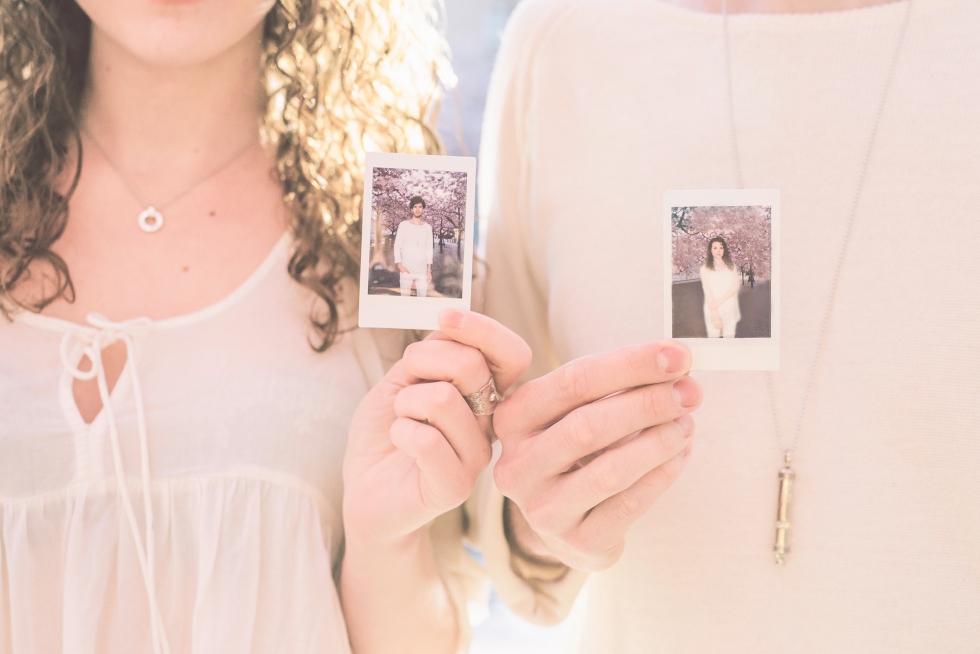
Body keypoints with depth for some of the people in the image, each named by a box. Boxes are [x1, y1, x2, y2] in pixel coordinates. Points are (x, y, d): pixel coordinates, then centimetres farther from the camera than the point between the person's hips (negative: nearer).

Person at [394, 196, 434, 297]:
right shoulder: (403, 225, 3)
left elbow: (429, 250, 10)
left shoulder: (428, 227, 10)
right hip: (406, 270, -2)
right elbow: (397, 246, 3)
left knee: (422, 297, -4)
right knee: (405, 297, -5)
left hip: (422, 271, 2)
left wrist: (429, 271, 5)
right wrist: (399, 265, -9)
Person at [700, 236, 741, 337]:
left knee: (729, 336, 2)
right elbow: (708, 292, -7)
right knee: (713, 336, -2)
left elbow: (735, 287, 0)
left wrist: (720, 301, -15)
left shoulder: (730, 265, 8)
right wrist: (715, 315, -15)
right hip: (713, 310, -2)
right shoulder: (705, 268, -2)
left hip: (730, 309, 2)